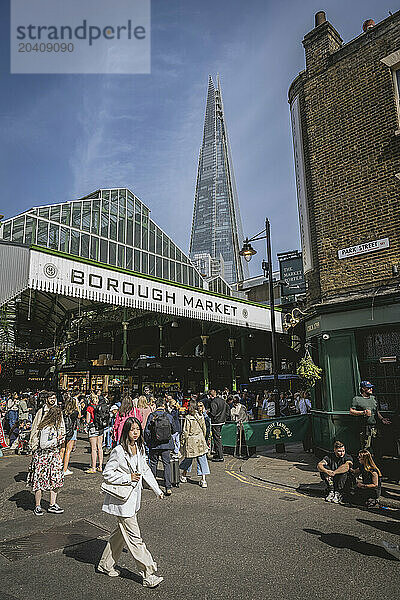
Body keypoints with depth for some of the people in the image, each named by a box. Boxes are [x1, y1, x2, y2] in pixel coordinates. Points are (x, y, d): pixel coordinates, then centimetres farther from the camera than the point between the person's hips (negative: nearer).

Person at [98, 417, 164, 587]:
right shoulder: (118, 451, -20)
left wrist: (157, 490, 14)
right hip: (122, 500, -8)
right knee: (135, 538, -1)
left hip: (134, 498, 8)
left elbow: (145, 471, 14)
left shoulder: (140, 449, 2)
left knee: (121, 532, 20)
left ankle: (106, 564, 38)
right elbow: (107, 473, -16)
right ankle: (148, 575, 7)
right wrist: (128, 478, -21)